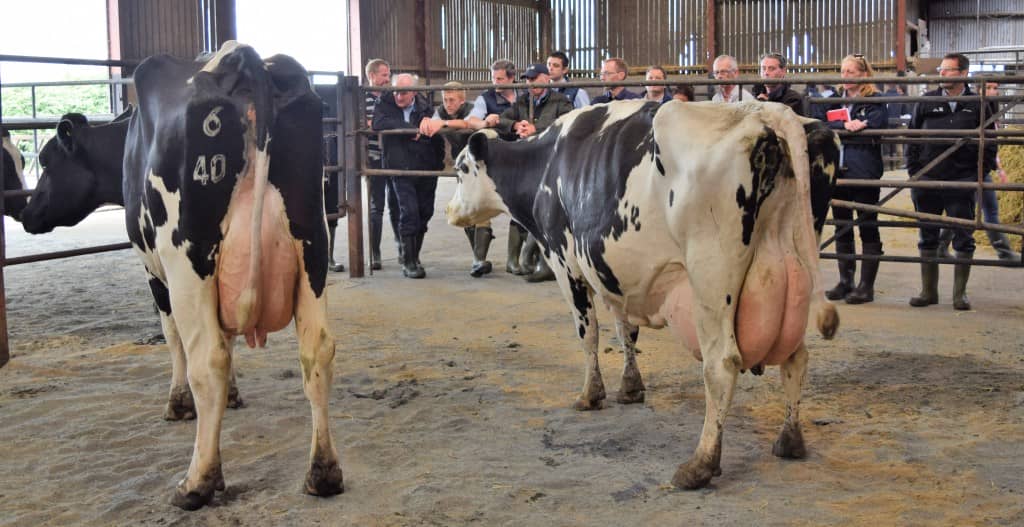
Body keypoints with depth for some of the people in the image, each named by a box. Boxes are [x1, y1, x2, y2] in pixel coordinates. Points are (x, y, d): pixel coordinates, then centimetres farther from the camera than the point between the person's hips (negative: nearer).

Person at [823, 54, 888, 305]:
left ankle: (866, 286, 4)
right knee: (842, 228, 11)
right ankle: (845, 281, 20)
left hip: (865, 172, -6)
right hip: (838, 171, 6)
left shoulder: (875, 101, -1)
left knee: (868, 228, 1)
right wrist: (846, 125, -16)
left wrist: (845, 127, -18)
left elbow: (873, 126, -19)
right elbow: (824, 125, -1)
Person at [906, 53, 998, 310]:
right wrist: (914, 171, 2)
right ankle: (929, 291, 19)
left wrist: (978, 174, -3)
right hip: (927, 182, 2)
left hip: (962, 183, -2)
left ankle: (960, 293, 13)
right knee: (928, 238, 9)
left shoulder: (978, 105, 2)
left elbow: (989, 144, 5)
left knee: (963, 239, 3)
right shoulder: (926, 102, 5)